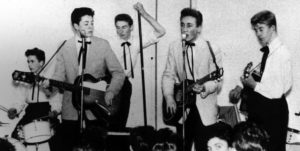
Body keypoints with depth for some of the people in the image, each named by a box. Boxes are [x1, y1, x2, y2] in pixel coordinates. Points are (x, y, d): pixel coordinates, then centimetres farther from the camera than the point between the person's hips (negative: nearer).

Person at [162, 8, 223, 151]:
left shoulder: (212, 49, -9)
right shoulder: (174, 47, 2)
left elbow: (218, 81, -9)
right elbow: (169, 74, 4)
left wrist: (204, 87, -29)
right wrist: (169, 96, -9)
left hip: (205, 110, -3)